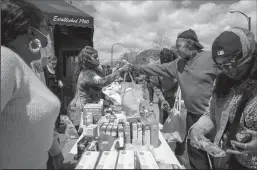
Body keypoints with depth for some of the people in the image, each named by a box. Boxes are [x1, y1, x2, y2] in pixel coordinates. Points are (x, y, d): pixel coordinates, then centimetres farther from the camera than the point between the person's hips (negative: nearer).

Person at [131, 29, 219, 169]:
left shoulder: (211, 58, -15)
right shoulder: (179, 63, 6)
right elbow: (158, 68, 11)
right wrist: (136, 67, 11)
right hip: (192, 115, 7)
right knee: (194, 153, 19)